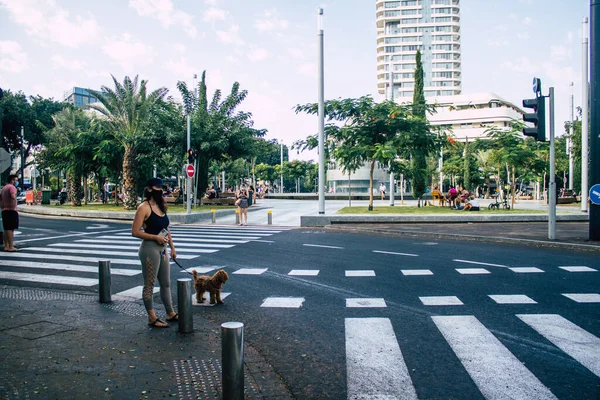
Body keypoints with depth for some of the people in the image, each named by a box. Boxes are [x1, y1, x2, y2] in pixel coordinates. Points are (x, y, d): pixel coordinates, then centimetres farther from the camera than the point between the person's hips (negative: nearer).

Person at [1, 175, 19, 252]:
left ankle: (6, 246, 17)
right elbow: (13, 197, -29)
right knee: (11, 229, -8)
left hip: (4, 210, 9)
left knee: (6, 229, 13)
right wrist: (14, 207, -22)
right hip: (11, 211, -9)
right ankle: (11, 247, -9)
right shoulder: (12, 187, -11)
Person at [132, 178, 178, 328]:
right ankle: (152, 318, 12)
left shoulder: (161, 206, 12)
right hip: (150, 249, -8)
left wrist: (172, 247, 17)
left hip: (162, 249, 8)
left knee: (166, 283, 15)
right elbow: (135, 231, -16)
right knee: (149, 284, 3)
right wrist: (156, 237, -18)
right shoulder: (144, 207, -12)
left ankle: (171, 313, 27)